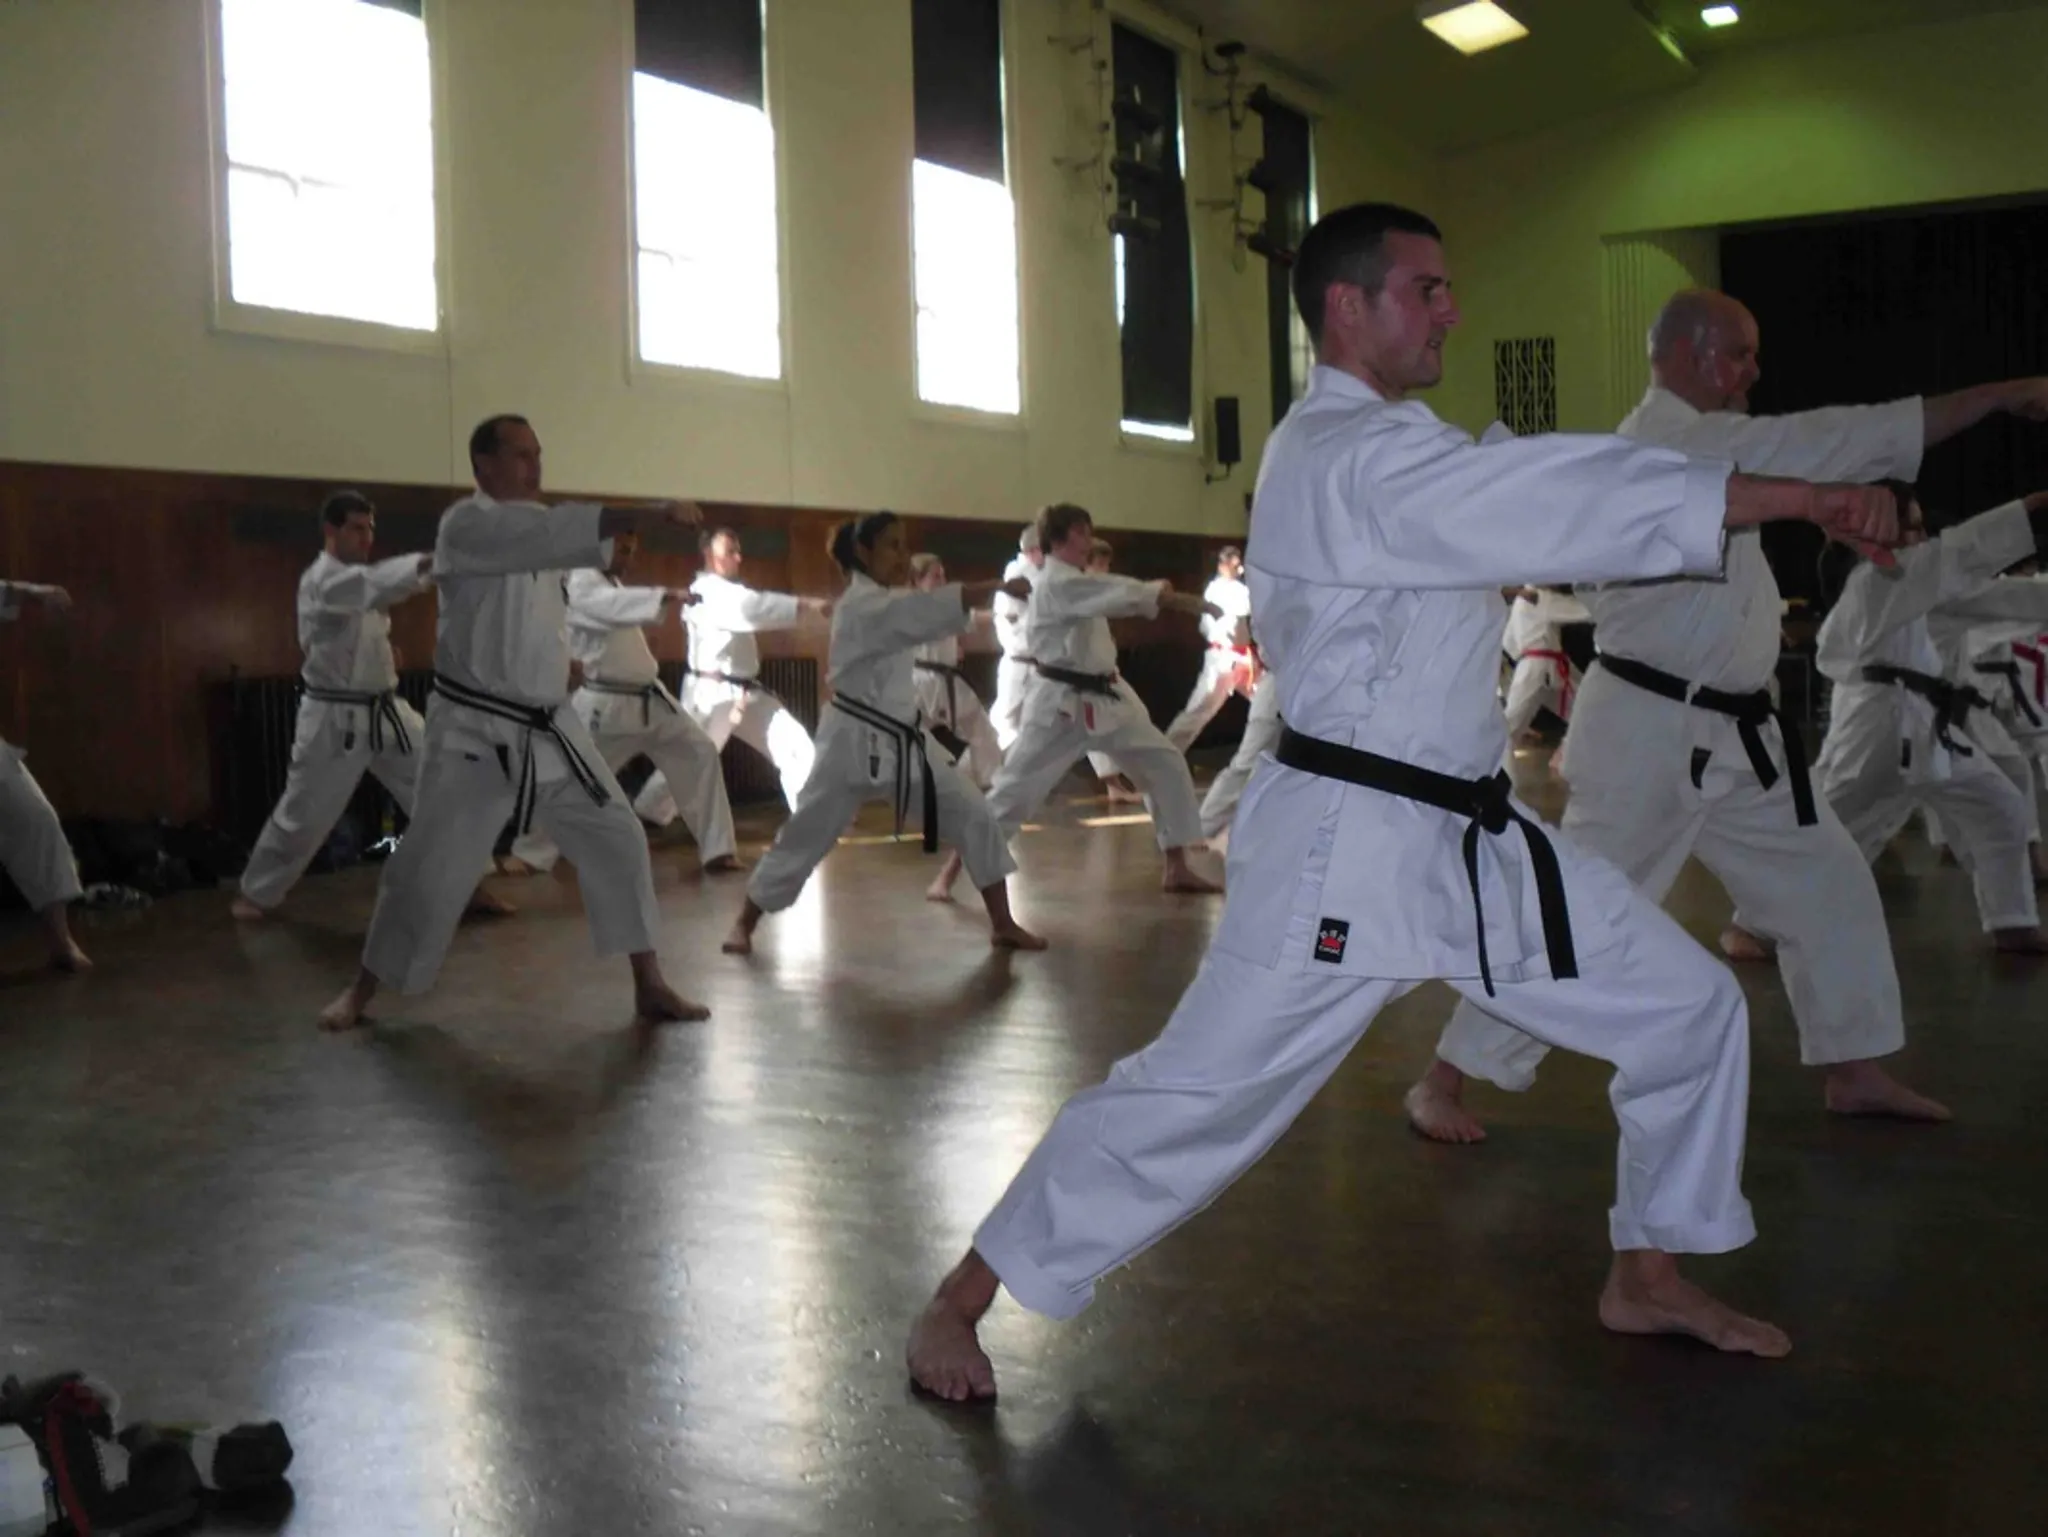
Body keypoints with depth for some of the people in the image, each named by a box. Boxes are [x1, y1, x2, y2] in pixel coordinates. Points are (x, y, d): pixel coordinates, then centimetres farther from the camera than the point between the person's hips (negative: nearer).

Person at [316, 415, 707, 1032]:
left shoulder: (532, 526, 12)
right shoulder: (466, 524, -14)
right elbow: (552, 530, -32)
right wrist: (647, 515, -40)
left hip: (549, 726, 7)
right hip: (474, 731, -7)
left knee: (617, 839, 2)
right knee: (429, 867, 0)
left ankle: (649, 988, 10)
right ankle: (361, 990, 20)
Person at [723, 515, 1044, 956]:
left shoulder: (886, 602, 15)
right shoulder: (862, 605, -19)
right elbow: (931, 608, -32)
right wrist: (998, 586, -37)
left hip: (904, 739, 8)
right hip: (857, 741, -8)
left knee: (974, 817, 0)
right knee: (804, 835, 2)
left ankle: (1003, 925, 7)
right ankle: (744, 925, 20)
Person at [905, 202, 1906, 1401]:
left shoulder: (1394, 449, 16)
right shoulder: (1354, 457, -17)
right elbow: (1581, 499, -23)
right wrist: (1820, 498, -19)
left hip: (1477, 838, 10)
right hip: (1347, 845, -10)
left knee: (1690, 1007, 12)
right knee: (1196, 1096, -6)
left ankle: (1650, 1280, 29)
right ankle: (958, 1305, 11)